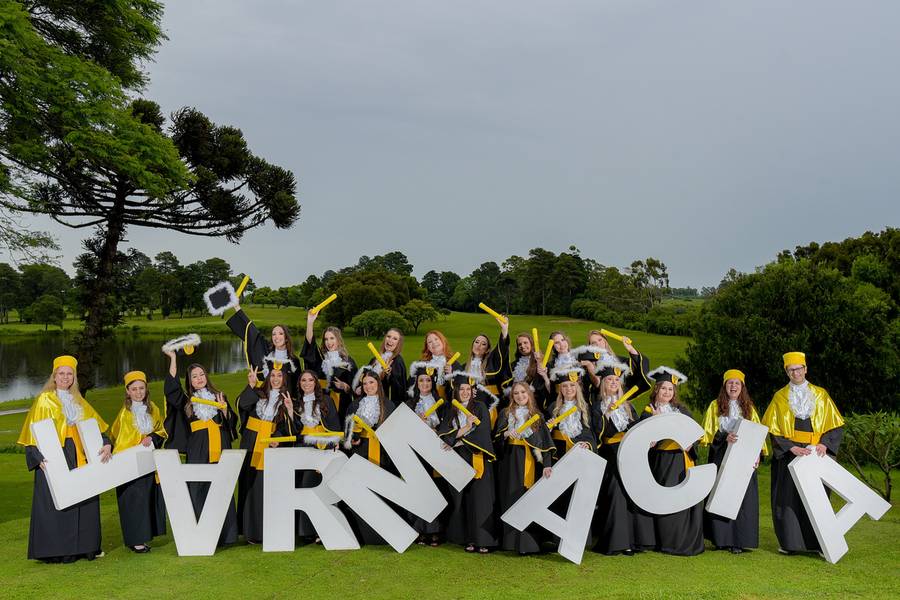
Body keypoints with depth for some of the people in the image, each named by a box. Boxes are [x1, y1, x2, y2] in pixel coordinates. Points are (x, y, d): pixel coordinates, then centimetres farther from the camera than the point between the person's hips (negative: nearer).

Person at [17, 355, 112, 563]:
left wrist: (106, 444, -3)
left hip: (79, 458, 5)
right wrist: (40, 457, -19)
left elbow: (96, 426, 14)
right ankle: (57, 551, 0)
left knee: (83, 501, 5)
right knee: (57, 503, -5)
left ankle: (84, 546, 12)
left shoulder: (79, 402, 16)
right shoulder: (44, 400, 0)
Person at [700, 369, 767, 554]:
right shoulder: (715, 406, 6)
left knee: (743, 498, -4)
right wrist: (724, 437, -18)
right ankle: (721, 539, 5)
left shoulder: (749, 408, 13)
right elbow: (707, 432, 0)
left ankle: (738, 541, 0)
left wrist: (757, 453, -5)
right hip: (720, 457, -1)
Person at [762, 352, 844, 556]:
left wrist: (824, 443, -11)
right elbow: (773, 430, 0)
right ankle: (789, 542, 3)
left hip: (816, 454, 1)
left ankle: (815, 542, 8)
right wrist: (792, 448, -13)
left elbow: (835, 425, 5)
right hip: (789, 455, -1)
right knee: (789, 497, -2)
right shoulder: (779, 397, 5)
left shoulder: (820, 394, 7)